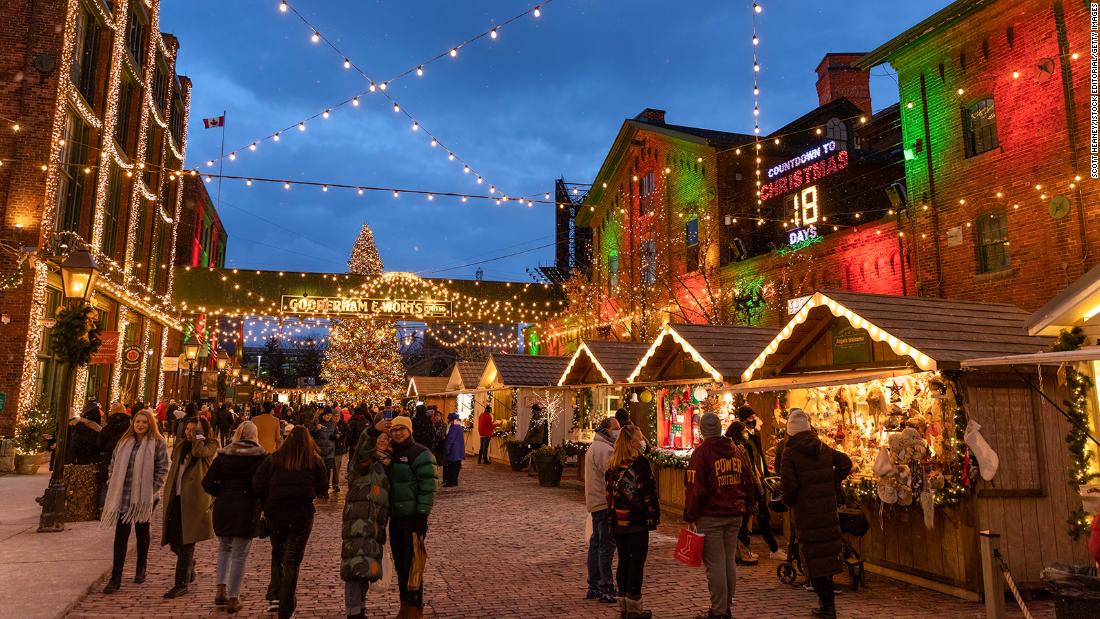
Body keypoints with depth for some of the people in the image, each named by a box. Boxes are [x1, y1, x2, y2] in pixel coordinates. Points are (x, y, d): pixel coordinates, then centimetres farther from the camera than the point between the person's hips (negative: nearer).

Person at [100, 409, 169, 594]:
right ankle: (115, 578, 3)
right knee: (121, 535, -1)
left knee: (142, 532, 14)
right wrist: (112, 485, 4)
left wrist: (152, 489, -12)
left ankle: (141, 569, 30)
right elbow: (113, 464, 13)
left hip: (145, 497, -2)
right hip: (123, 496, 2)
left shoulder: (158, 443, -6)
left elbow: (162, 469, -7)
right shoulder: (124, 441, 7)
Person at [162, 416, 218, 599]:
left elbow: (199, 451, -25)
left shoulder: (210, 445, -3)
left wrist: (199, 433, -10)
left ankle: (181, 584, 4)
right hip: (176, 498, 6)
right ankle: (189, 565, 37)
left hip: (194, 499, -6)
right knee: (172, 538, 10)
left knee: (186, 542, -4)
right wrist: (168, 493, 13)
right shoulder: (180, 445, 16)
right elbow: (173, 469, 22)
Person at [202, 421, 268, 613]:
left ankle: (221, 589, 15)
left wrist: (222, 494, 12)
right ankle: (233, 599, 11)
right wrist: (260, 502, 2)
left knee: (224, 547, 24)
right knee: (239, 554, 6)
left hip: (223, 506, 3)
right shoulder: (260, 456, -6)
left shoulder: (223, 454, 3)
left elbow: (207, 482, -2)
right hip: (248, 508, -3)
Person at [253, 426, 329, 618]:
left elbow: (257, 485, -3)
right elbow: (323, 489, 2)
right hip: (302, 515, -1)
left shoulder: (274, 459, 1)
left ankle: (274, 597, 12)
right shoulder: (315, 461, -1)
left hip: (275, 514, 1)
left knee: (277, 554, 23)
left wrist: (267, 503, 12)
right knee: (292, 560, 8)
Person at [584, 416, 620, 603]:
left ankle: (593, 587, 23)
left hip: (596, 503, 11)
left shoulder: (594, 447, 16)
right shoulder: (605, 449, -18)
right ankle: (606, 589, 0)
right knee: (607, 546, -5)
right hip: (605, 503, -11)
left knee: (596, 544, 15)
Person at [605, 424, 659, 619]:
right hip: (637, 521, -6)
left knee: (623, 560, 13)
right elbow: (648, 491, -13)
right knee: (637, 562, 1)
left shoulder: (613, 464, 9)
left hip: (617, 520, 6)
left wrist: (611, 515, 16)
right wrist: (654, 515, -6)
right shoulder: (640, 461, -11)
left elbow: (610, 491, 12)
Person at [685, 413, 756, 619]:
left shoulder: (701, 453, -13)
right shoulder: (738, 450, 7)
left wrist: (690, 515, -5)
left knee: (715, 563, 0)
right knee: (730, 560, 15)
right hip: (735, 515, 6)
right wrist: (747, 507, 22)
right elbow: (749, 482, 13)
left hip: (710, 517, -6)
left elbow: (694, 488, -14)